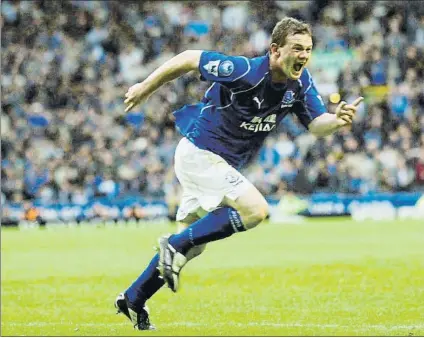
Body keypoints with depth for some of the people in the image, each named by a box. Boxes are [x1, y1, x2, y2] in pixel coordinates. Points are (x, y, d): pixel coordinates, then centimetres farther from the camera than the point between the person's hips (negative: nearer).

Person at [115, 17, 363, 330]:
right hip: (200, 152, -9)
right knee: (255, 209, -24)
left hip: (224, 163, 9)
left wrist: (337, 119, -31)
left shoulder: (300, 82, -5)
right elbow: (189, 59, -16)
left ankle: (133, 300, 28)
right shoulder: (244, 71, -25)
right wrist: (146, 88, -6)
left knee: (192, 245, 16)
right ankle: (175, 245, -13)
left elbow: (316, 124, -8)